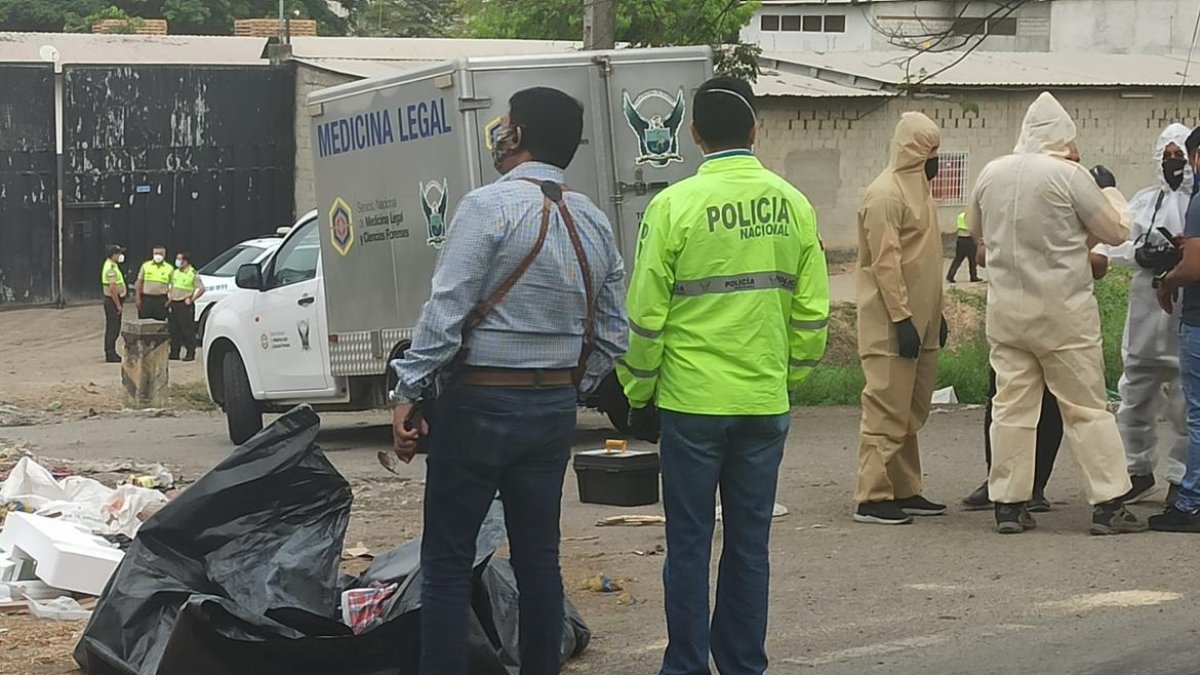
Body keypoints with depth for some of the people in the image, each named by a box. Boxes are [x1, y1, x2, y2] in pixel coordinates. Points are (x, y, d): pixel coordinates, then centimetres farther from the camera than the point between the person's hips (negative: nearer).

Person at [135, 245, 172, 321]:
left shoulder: (169, 268, 5)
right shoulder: (145, 265, 7)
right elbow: (139, 282, 9)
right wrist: (138, 298, 2)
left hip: (161, 300, -1)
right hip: (146, 299, 1)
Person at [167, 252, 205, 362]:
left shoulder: (192, 274, -8)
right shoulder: (175, 273, 14)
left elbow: (201, 289, -12)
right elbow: (169, 286, 28)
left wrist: (191, 299, -14)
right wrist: (169, 296, 15)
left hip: (185, 305, -7)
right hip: (174, 304, 7)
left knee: (188, 330, -5)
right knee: (174, 330, 9)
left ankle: (190, 353, -2)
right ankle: (174, 353, 15)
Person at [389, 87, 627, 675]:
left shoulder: (489, 206, -12)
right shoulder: (594, 223, 9)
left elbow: (446, 311, -16)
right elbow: (611, 334, 11)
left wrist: (408, 391, -11)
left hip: (480, 404, -6)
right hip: (555, 408, 7)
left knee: (447, 560, -1)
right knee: (538, 555, 12)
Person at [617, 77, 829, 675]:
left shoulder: (674, 205, -9)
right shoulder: (792, 204, 2)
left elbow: (645, 315, -7)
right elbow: (813, 310, 5)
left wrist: (638, 394, 5)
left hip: (692, 402, -3)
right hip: (766, 403, 3)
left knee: (689, 546, 6)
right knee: (750, 546, 11)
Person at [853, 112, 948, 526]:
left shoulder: (918, 190, 17)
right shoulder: (885, 194, -13)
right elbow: (884, 262, -19)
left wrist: (936, 315, 21)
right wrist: (902, 319, -22)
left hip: (919, 322, 10)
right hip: (892, 325, -10)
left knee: (912, 412, 13)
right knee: (887, 410, -8)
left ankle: (905, 491, 20)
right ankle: (872, 499, -5)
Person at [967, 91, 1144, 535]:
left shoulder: (991, 174, 4)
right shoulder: (1070, 175, -12)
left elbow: (975, 230, 20)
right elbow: (1116, 231, -4)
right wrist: (1109, 191, 12)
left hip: (1005, 307, 4)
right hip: (1063, 309, -4)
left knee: (1011, 406, 8)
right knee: (1087, 407, 3)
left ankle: (1008, 504, 8)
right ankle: (1108, 504, 5)